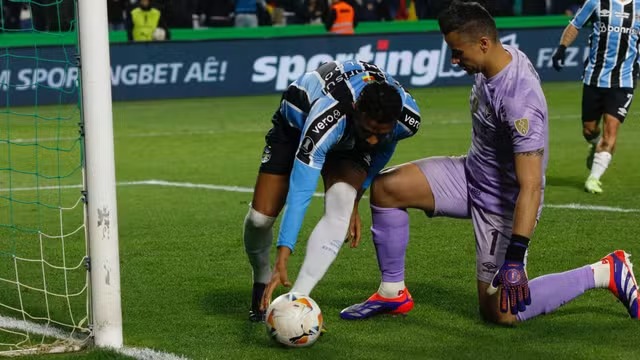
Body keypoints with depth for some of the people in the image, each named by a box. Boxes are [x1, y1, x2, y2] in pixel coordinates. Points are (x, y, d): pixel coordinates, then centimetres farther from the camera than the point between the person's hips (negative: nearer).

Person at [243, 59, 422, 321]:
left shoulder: (408, 119, -33)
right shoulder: (327, 120, -46)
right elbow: (299, 194, -47)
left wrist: (355, 200, 0)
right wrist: (282, 261, -51)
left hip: (349, 143, 2)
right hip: (297, 122, -2)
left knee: (341, 207, -29)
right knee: (260, 217, -12)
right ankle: (262, 280, 23)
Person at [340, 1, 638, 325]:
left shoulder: (518, 101, -34)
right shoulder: (502, 57, -8)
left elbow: (531, 185, -35)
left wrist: (515, 259, -38)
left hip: (503, 200, -8)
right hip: (473, 175, 8)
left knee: (500, 313, -5)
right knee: (385, 188, -7)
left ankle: (605, 273, 6)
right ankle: (392, 294, 6)